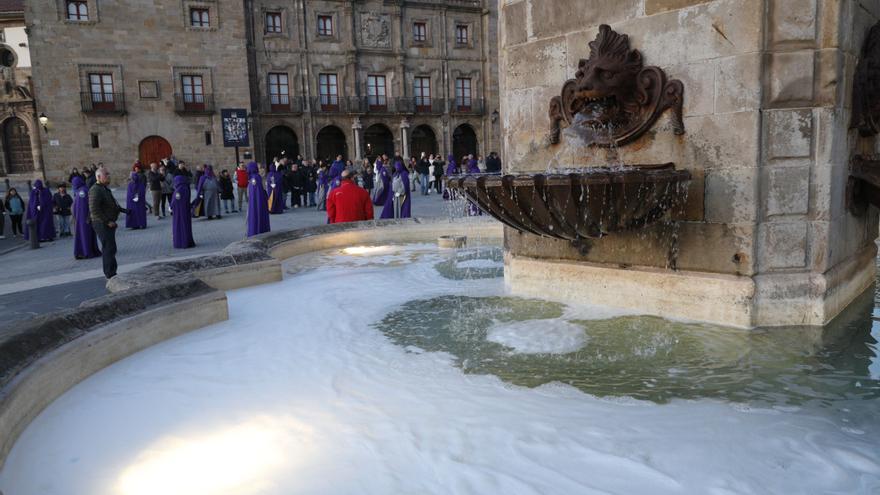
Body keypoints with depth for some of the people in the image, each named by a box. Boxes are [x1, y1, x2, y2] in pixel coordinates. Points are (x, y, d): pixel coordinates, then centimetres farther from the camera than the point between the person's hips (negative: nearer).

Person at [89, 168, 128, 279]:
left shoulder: (105, 189, 16)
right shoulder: (95, 190, -17)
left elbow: (111, 204, 28)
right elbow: (94, 210, -24)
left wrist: (123, 210, 14)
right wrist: (107, 221, -24)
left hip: (108, 223, 11)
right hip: (102, 224, -11)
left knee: (108, 248, 16)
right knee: (110, 248, -12)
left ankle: (110, 273, 26)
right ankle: (111, 275, -9)